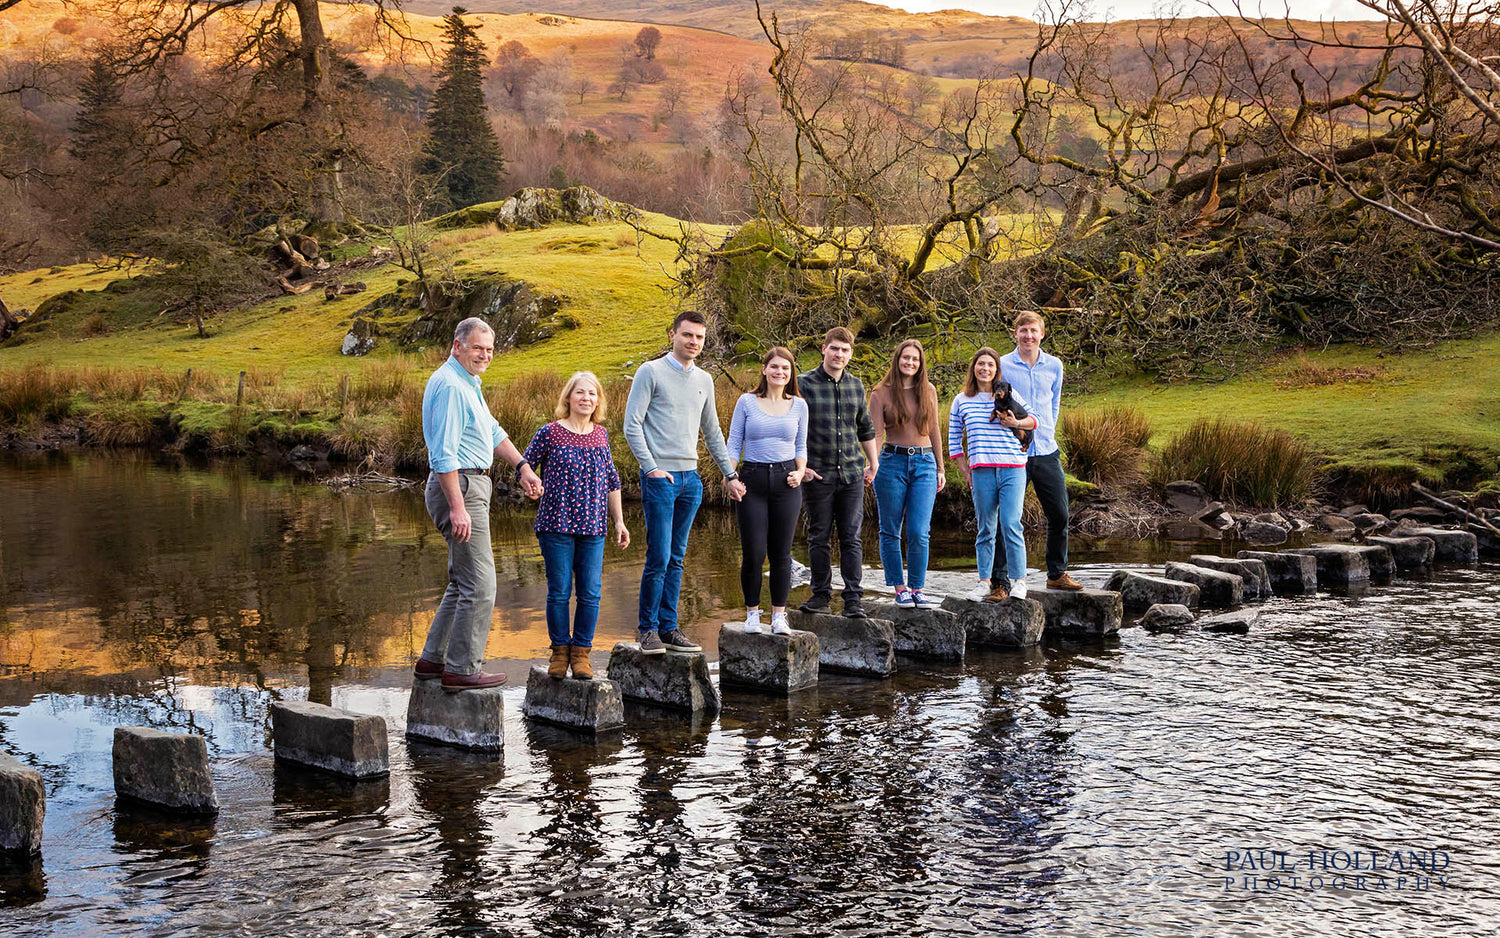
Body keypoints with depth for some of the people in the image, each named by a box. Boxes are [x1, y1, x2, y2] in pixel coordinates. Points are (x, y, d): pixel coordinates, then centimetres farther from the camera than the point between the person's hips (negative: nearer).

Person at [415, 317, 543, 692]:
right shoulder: (450, 385, -16)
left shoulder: (467, 383, 17)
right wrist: (457, 508, -26)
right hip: (460, 488, -11)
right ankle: (462, 670, -6)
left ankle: (432, 659, 23)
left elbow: (492, 431, 29)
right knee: (479, 585, -10)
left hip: (471, 487, 11)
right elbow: (444, 453, -22)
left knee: (462, 583, 17)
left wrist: (523, 466, 21)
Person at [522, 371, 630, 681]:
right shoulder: (550, 433, -2)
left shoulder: (601, 435, 10)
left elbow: (612, 480, 18)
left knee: (590, 593, 1)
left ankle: (581, 653, 12)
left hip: (593, 527, 3)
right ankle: (560, 651, 14)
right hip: (557, 525, -3)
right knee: (559, 591, 1)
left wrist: (619, 522, 16)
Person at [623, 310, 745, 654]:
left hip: (691, 477, 6)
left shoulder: (704, 380, 15)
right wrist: (651, 468, -14)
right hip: (660, 477, -6)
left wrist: (730, 474, 22)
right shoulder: (651, 372, -3)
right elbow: (632, 425, -7)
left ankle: (669, 628, 13)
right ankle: (649, 630, 1)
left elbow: (712, 433, 24)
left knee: (676, 560, 8)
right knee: (658, 558, -8)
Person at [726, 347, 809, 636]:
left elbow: (801, 446, 16)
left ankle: (779, 615, 13)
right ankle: (752, 613, 13)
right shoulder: (747, 402, 3)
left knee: (781, 553, 4)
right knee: (753, 553, -3)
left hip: (785, 481, 2)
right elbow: (734, 443, 5)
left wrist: (800, 472, -3)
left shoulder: (799, 405, 9)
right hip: (752, 479, -1)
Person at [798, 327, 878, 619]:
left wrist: (873, 463, 19)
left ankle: (853, 598, 2)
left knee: (851, 538, 0)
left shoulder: (856, 386, 11)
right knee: (818, 537, 4)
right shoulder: (804, 384, -2)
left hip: (851, 474, 3)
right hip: (818, 474, -3)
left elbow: (865, 428, 22)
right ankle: (821, 594, 16)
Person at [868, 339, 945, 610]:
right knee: (890, 532, 2)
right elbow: (876, 434, -5)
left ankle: (917, 589, 2)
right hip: (892, 463, -2)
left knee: (919, 533, -6)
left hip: (924, 464, 2)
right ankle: (900, 589, 12)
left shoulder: (928, 391, 9)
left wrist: (940, 469, 15)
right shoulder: (881, 394, 0)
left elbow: (934, 431, 16)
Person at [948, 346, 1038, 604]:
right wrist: (966, 471, 7)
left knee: (1011, 525, -9)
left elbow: (1033, 420, 19)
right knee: (986, 529, 4)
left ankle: (1019, 580, -1)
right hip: (981, 471, 1)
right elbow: (954, 441, 14)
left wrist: (1016, 423, -2)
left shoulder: (1008, 394, 9)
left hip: (1013, 468, -1)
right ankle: (985, 582, 11)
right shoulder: (962, 401, 11)